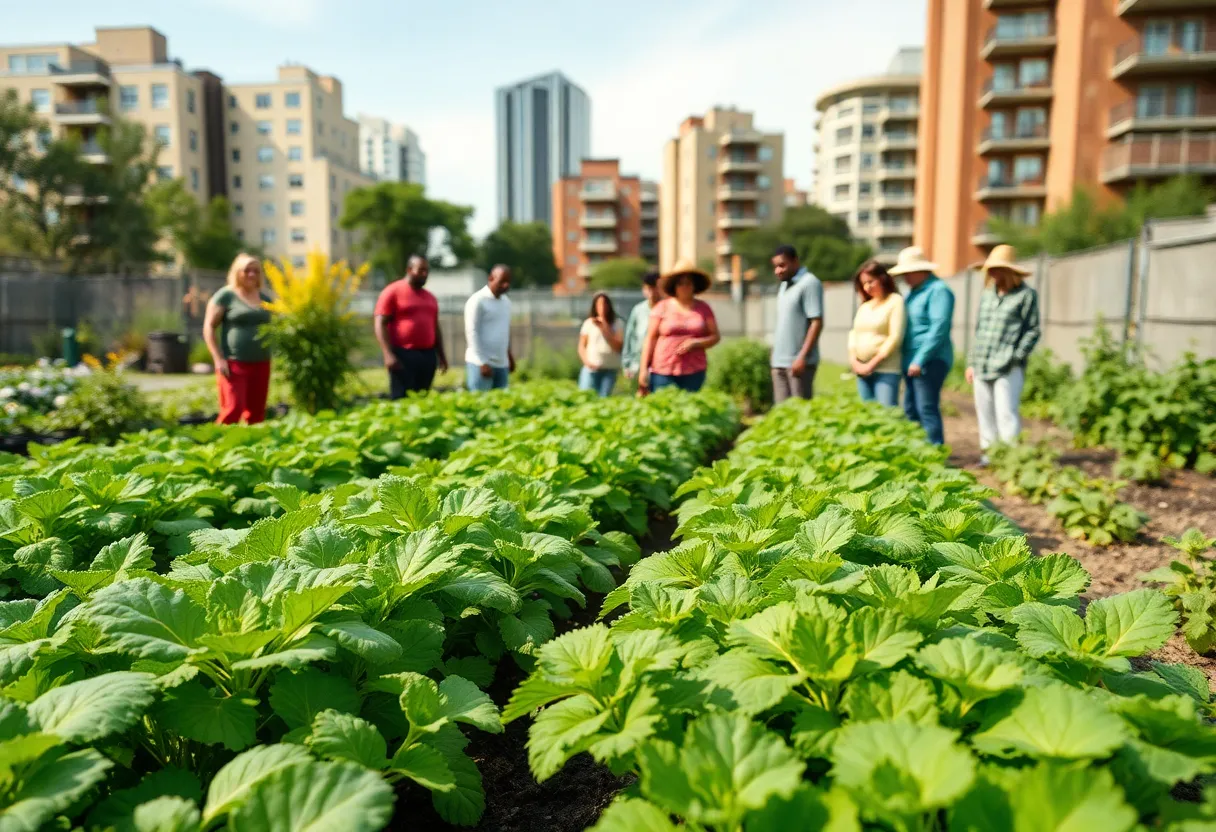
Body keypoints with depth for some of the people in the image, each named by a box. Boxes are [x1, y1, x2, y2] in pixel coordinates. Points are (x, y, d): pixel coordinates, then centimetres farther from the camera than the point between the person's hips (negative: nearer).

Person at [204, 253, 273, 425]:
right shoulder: (225, 295, -1)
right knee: (232, 410, -13)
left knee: (256, 414, 4)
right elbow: (209, 328, -3)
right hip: (234, 364, -5)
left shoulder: (265, 298, 15)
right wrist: (219, 359, -11)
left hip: (261, 364, 5)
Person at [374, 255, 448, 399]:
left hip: (428, 355, 6)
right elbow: (380, 324, -8)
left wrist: (441, 355, 17)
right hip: (403, 355, -6)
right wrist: (388, 354, -17)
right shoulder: (392, 292, -2)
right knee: (401, 399, -6)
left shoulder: (430, 297, 18)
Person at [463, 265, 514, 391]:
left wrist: (509, 355, 21)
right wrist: (483, 362, -16)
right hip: (480, 363, -7)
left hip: (502, 364, 7)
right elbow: (472, 333, -12)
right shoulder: (477, 300, -8)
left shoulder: (506, 302, 14)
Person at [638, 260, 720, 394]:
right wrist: (643, 369, -2)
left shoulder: (703, 308, 10)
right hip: (663, 371, -1)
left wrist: (694, 343, -9)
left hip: (694, 372, 1)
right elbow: (650, 339, 4)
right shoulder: (662, 307, 5)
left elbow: (715, 337, 9)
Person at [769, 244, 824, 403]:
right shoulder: (784, 285, 16)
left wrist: (802, 356, -20)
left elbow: (817, 322, -15)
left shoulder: (809, 283, -10)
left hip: (798, 361, -8)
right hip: (779, 361, 8)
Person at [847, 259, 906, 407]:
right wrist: (854, 360, -2)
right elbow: (854, 334, 15)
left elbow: (895, 337, -10)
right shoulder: (864, 305, 17)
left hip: (886, 370, -6)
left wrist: (872, 364, -11)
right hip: (862, 371, 6)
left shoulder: (895, 301, -2)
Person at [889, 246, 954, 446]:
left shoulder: (938, 290, -11)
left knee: (927, 410, -10)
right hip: (912, 361, 10)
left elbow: (939, 329, -19)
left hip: (929, 361, -9)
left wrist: (920, 360, -22)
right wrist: (909, 360, 14)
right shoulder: (913, 291, 18)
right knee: (911, 410, 11)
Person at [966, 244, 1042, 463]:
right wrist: (972, 362, 17)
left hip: (1008, 369, -6)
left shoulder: (1026, 295, 0)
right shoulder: (987, 294, 18)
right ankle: (988, 453, 19)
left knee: (1006, 414, -10)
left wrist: (1016, 357, -12)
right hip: (982, 367, 6)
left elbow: (1033, 330, -3)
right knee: (985, 412, 10)